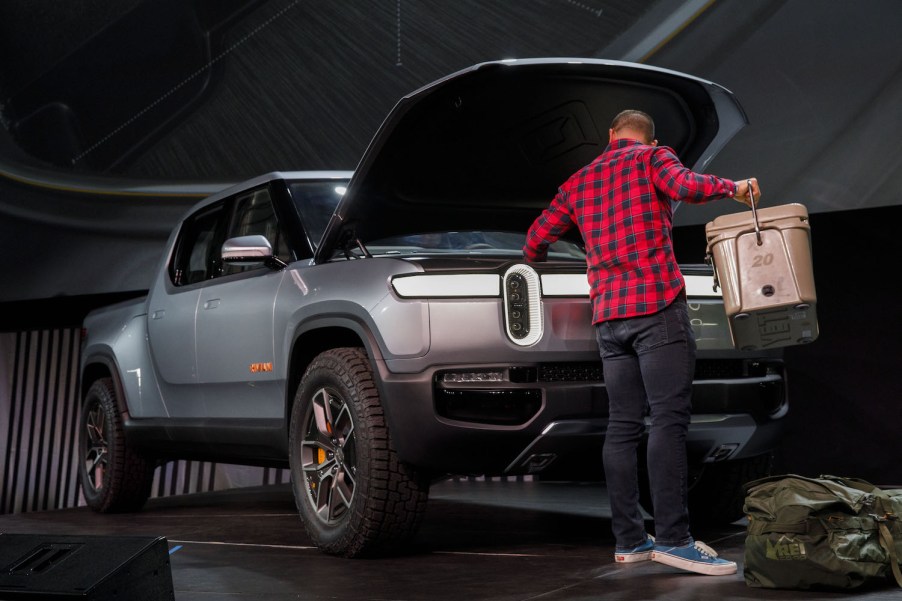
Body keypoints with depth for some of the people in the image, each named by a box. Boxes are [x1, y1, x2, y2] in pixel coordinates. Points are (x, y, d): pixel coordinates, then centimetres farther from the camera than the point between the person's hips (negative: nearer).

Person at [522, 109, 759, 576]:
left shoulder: (579, 181, 20)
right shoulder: (652, 157, 6)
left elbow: (535, 240, 21)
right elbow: (687, 187, -16)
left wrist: (538, 261, 41)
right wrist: (732, 188, -1)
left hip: (608, 316, 6)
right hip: (657, 304, -5)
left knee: (622, 426, 5)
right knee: (668, 420, -10)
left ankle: (629, 539, 7)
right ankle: (673, 538, -16)